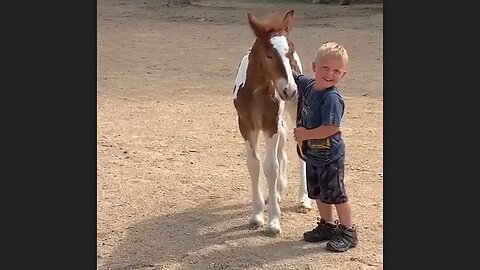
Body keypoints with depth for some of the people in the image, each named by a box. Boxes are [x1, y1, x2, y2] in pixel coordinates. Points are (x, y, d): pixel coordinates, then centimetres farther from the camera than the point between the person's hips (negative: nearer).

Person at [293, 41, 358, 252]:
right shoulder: (307, 85, -1)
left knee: (335, 194, 3)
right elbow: (291, 75, 17)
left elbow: (331, 128, -30)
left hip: (329, 157, -8)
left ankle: (348, 232, 16)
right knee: (318, 193, 20)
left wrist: (305, 134, -23)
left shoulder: (332, 98, -25)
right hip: (312, 155, 8)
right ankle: (328, 225, 36)